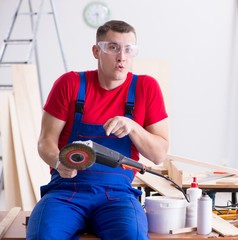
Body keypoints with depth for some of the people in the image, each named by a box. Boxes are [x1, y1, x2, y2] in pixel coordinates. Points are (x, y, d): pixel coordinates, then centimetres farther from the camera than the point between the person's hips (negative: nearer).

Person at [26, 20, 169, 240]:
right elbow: (46, 141, 2)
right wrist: (59, 162, -20)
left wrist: (132, 127, -14)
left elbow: (159, 154, 3)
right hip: (66, 189, 0)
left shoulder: (146, 88, 3)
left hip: (117, 193, 0)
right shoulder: (70, 83, 2)